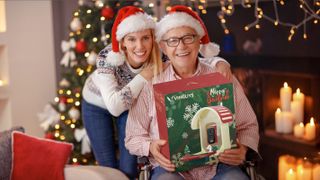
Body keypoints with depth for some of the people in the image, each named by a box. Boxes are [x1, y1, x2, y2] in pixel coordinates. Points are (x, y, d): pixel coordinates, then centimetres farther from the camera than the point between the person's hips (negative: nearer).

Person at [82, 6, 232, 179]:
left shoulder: (159, 55, -31)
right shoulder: (107, 57, -36)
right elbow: (114, 107, -42)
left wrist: (220, 63, -47)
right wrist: (144, 76, -43)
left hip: (130, 105, 2)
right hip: (97, 104, -2)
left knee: (129, 166, 2)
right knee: (108, 166, 3)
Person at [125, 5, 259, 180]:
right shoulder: (150, 86, 5)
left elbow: (248, 125, 13)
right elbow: (134, 136, 10)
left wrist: (242, 149, -8)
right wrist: (151, 147, -12)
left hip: (219, 166, 1)